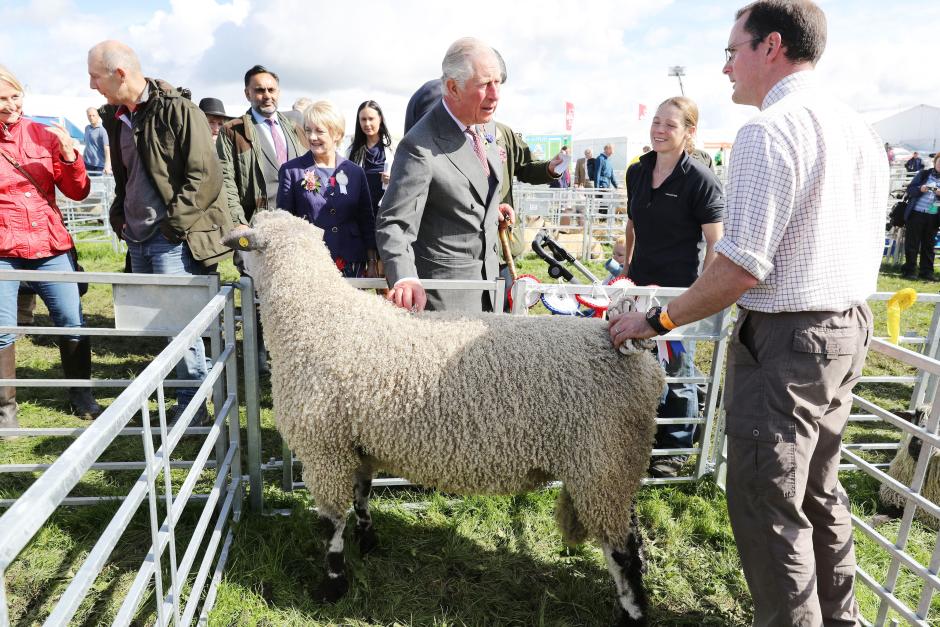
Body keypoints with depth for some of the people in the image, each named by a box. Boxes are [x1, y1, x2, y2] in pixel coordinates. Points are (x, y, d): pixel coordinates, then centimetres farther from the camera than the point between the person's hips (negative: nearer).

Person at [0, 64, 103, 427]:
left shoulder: (43, 135, 5)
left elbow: (78, 192, 4)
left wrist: (70, 156, -12)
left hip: (51, 249, 2)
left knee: (73, 323, 6)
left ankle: (81, 397, 21)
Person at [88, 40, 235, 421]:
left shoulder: (177, 110, -11)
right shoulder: (115, 117, 13)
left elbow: (204, 176, -15)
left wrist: (173, 222, -16)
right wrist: (119, 216, 12)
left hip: (174, 237, -8)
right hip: (138, 237, 8)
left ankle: (191, 403, 6)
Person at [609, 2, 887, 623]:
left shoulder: (769, 132, -17)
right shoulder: (862, 130, 12)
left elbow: (740, 268, -23)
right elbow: (868, 249, 17)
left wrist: (657, 320, -13)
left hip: (786, 341, -10)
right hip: (850, 328, 10)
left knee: (769, 505, 4)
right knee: (819, 491, 22)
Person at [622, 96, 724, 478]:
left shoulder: (700, 180, -11)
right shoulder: (637, 173, 6)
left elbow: (715, 244, -11)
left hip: (680, 290, -6)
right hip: (639, 285, 6)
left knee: (676, 369, 6)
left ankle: (676, 449, 24)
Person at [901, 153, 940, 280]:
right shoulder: (924, 174, 7)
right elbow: (910, 190, 4)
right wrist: (920, 189, -15)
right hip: (916, 214, -1)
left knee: (928, 245, 6)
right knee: (912, 244, 1)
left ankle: (926, 272, 12)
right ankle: (908, 271, 7)